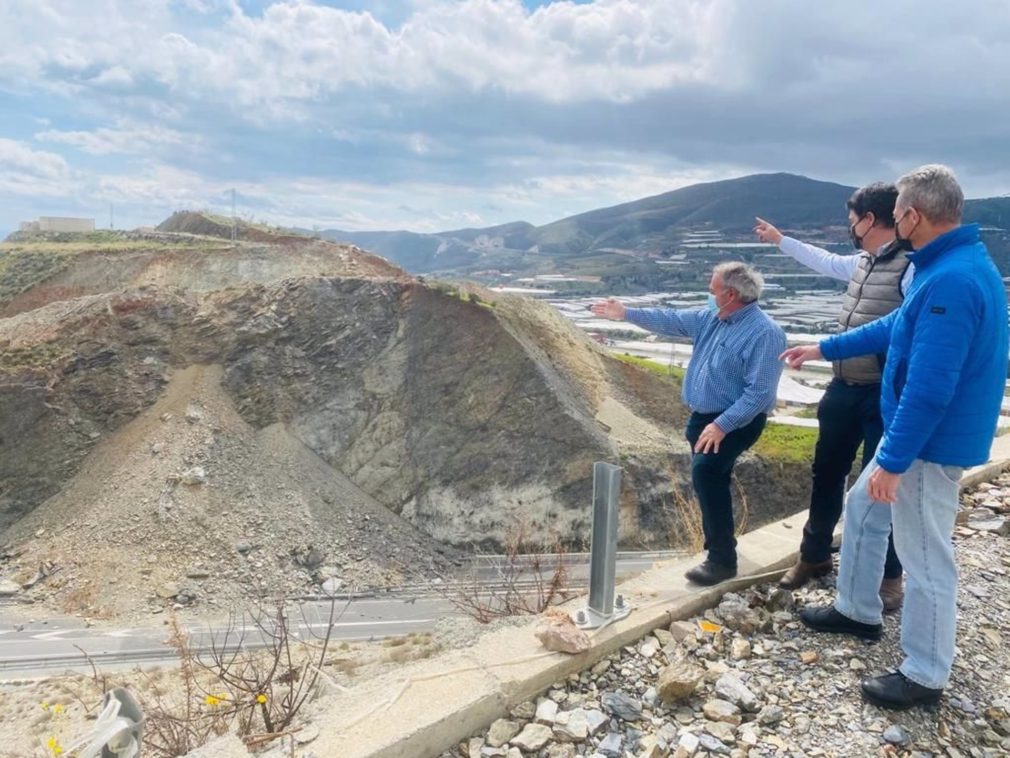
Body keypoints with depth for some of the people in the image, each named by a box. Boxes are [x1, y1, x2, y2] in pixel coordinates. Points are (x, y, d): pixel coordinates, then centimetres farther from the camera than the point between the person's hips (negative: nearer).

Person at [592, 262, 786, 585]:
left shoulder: (765, 333, -20)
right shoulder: (710, 317, 5)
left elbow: (760, 392, -25)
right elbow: (670, 320, 16)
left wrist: (722, 425, -30)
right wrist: (626, 313, 16)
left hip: (736, 421, -8)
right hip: (702, 416, 9)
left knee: (705, 471, -25)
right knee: (710, 479, 15)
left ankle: (723, 559, -13)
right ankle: (719, 545, 33)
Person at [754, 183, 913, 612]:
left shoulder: (910, 268, -16)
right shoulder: (861, 262, 10)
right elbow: (825, 261, 31)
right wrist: (780, 240, 41)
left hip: (883, 396, -8)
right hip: (844, 389, 8)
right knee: (827, 474, 16)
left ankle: (887, 576, 23)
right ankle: (815, 556, 34)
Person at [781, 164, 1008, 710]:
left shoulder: (950, 281, -27)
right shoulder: (953, 265, 8)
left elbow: (929, 389, -29)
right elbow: (896, 327, 20)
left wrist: (893, 461, -24)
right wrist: (823, 349, 25)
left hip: (931, 442, -11)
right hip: (918, 431, 11)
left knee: (925, 558, 3)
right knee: (862, 510, 23)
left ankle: (924, 676, 21)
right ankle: (856, 611, 41)